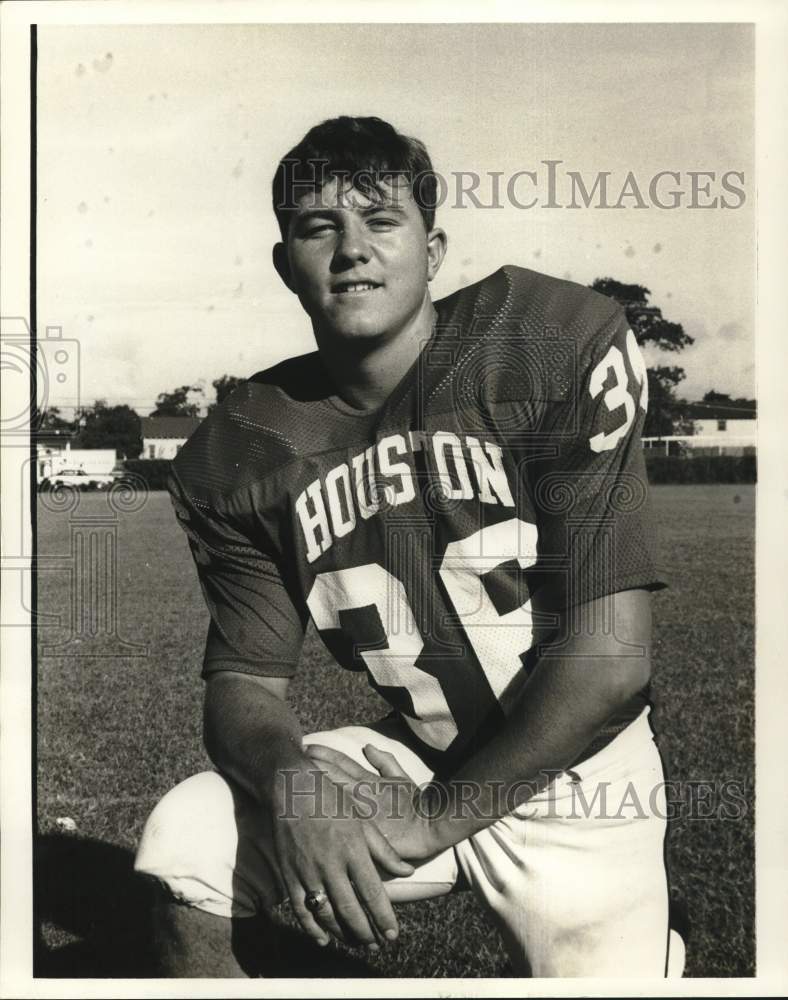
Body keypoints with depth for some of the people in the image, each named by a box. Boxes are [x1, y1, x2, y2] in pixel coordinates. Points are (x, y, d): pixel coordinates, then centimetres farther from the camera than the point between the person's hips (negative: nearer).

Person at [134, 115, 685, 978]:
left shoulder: (557, 348, -16)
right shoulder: (240, 454, -4)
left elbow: (609, 663, -19)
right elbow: (244, 680, -1)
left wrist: (433, 820, -17)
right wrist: (288, 783, -25)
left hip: (571, 776, -1)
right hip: (408, 759, 2)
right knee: (183, 849, -18)